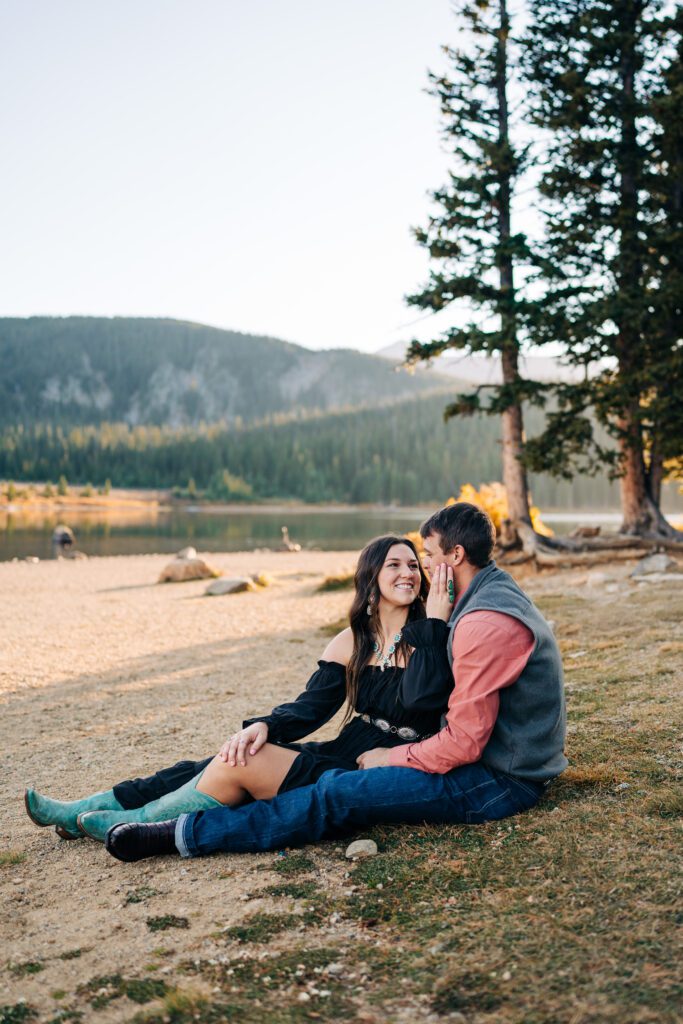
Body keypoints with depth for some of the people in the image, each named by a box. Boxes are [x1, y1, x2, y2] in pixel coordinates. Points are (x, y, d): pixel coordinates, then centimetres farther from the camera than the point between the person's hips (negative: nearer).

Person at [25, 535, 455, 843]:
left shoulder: (429, 635, -7)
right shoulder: (351, 642, 10)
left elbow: (424, 699, -26)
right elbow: (310, 707, 2)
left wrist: (434, 620, -24)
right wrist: (263, 726, -18)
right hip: (343, 756, 6)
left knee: (240, 766, -19)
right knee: (237, 757, -10)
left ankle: (137, 823, -1)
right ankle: (83, 811, -3)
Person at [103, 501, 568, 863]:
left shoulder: (486, 622, -23)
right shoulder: (501, 594, 13)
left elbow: (464, 741, -23)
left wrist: (390, 758, -10)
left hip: (499, 781, -10)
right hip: (506, 762, 10)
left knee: (340, 794, -17)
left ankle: (188, 833, -12)